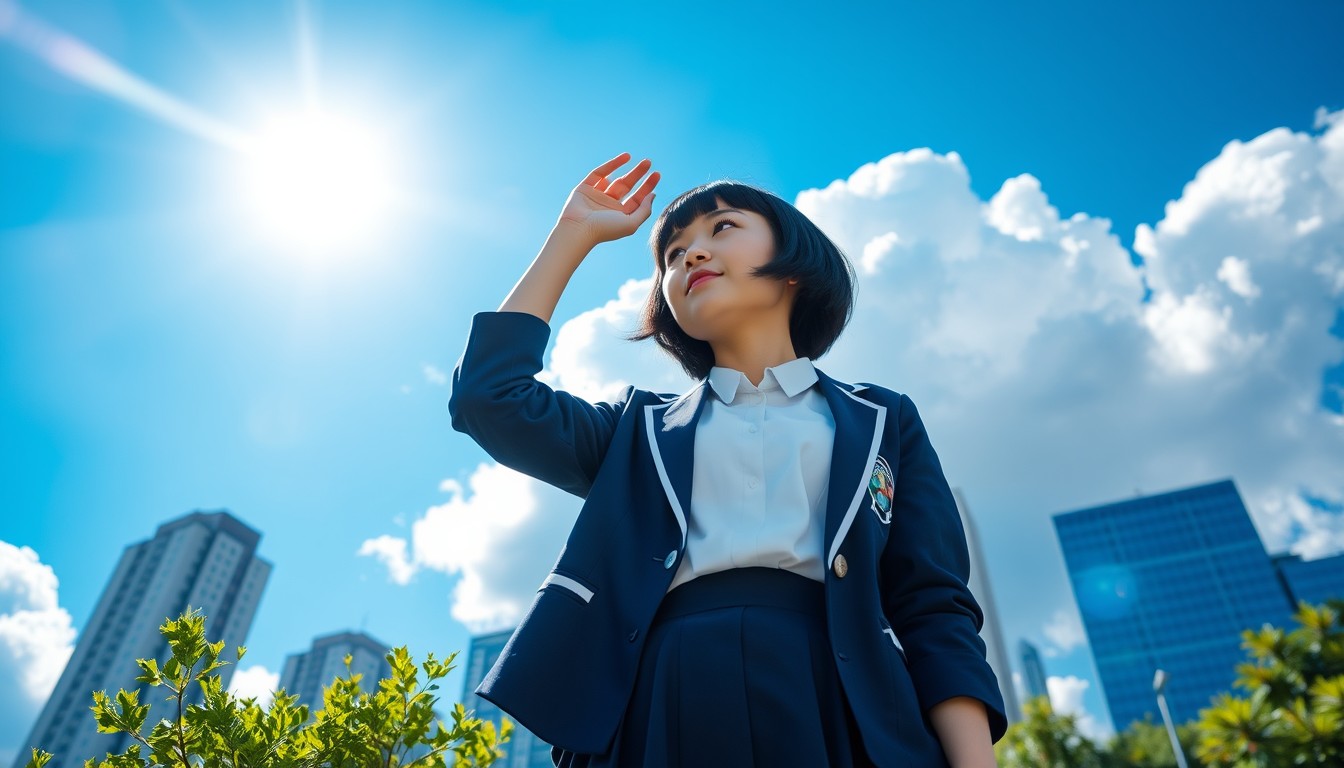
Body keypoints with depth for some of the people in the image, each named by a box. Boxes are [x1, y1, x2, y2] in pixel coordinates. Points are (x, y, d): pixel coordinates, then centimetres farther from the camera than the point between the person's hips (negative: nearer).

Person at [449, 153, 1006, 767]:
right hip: (662, 715, 1)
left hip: (842, 712, 0)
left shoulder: (883, 421, 15)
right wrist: (574, 233, 14)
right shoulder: (640, 428, 19)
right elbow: (490, 394, 6)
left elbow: (936, 612, 6)